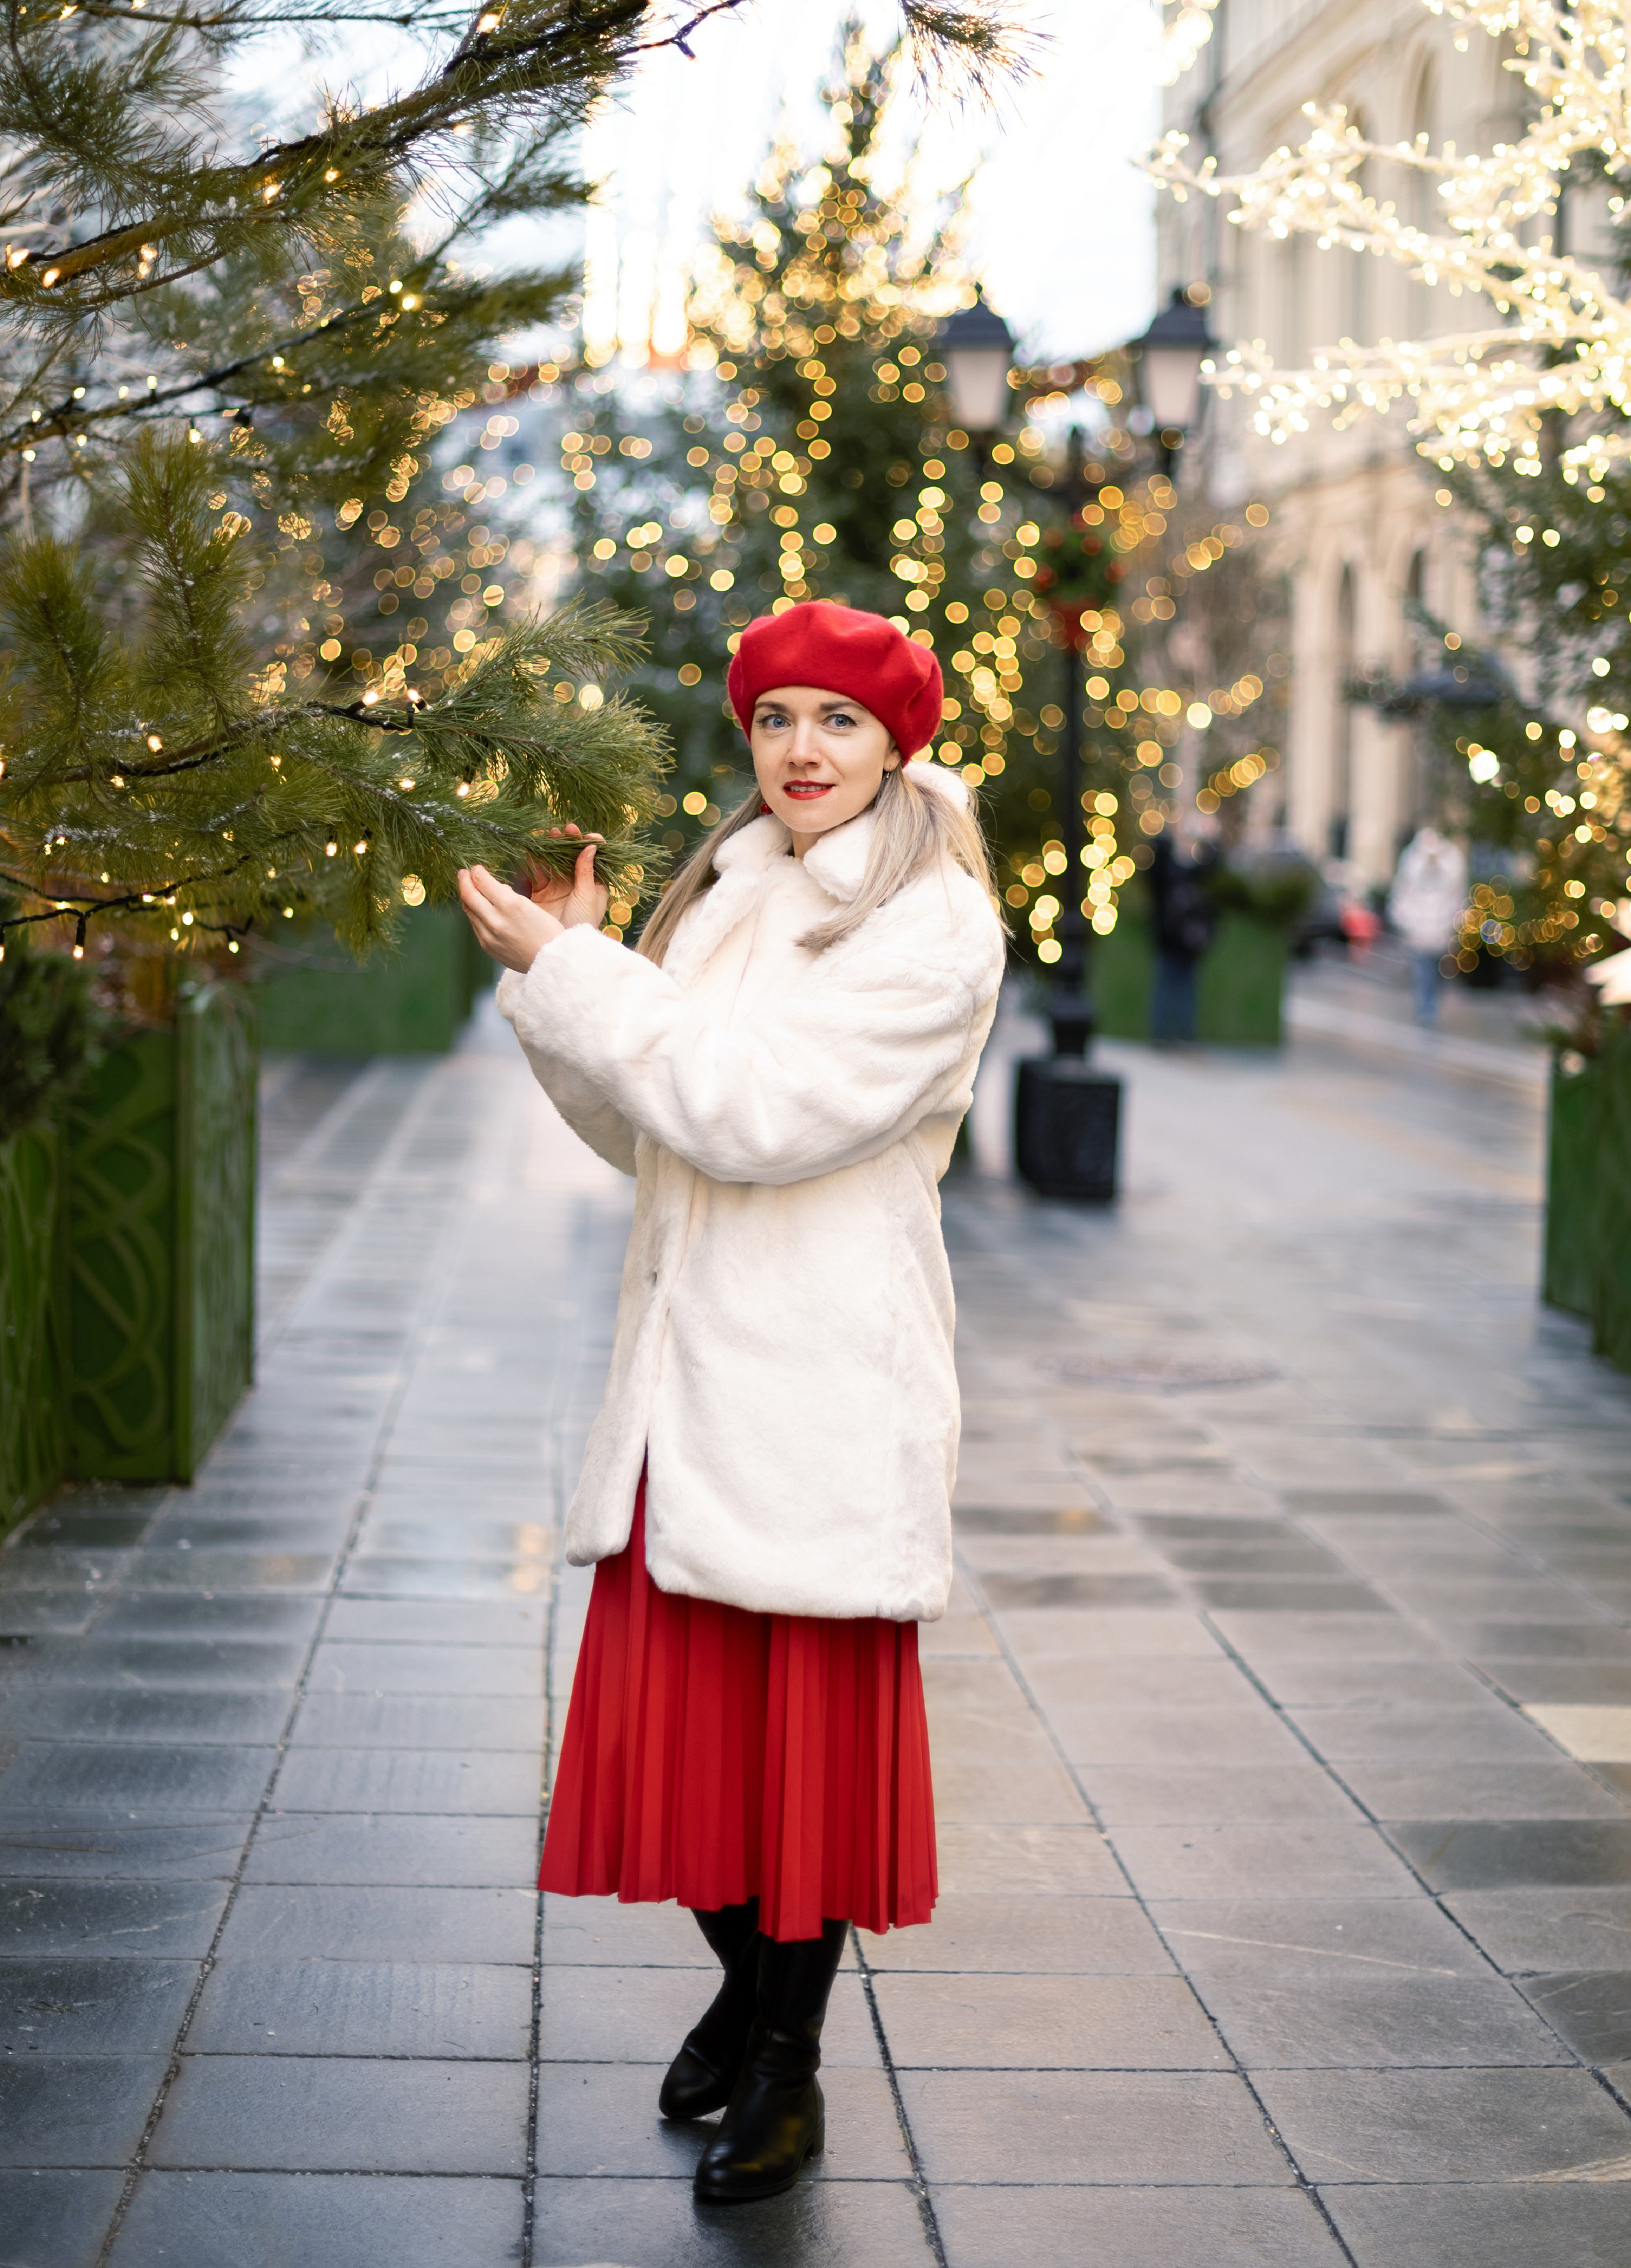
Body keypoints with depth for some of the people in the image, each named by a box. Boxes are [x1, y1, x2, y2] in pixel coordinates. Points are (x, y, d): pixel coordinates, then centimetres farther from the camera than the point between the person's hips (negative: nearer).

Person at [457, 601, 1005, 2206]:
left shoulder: (934, 926, -8)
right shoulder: (727, 894, 14)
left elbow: (757, 1109, -18)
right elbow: (644, 1132, 16)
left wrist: (569, 972, -15)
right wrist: (561, 969, 3)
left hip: (824, 1389, -6)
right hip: (689, 1377, 6)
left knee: (813, 1722, 2)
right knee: (680, 1706, 11)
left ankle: (787, 2072, 17)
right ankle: (743, 1990, 34)